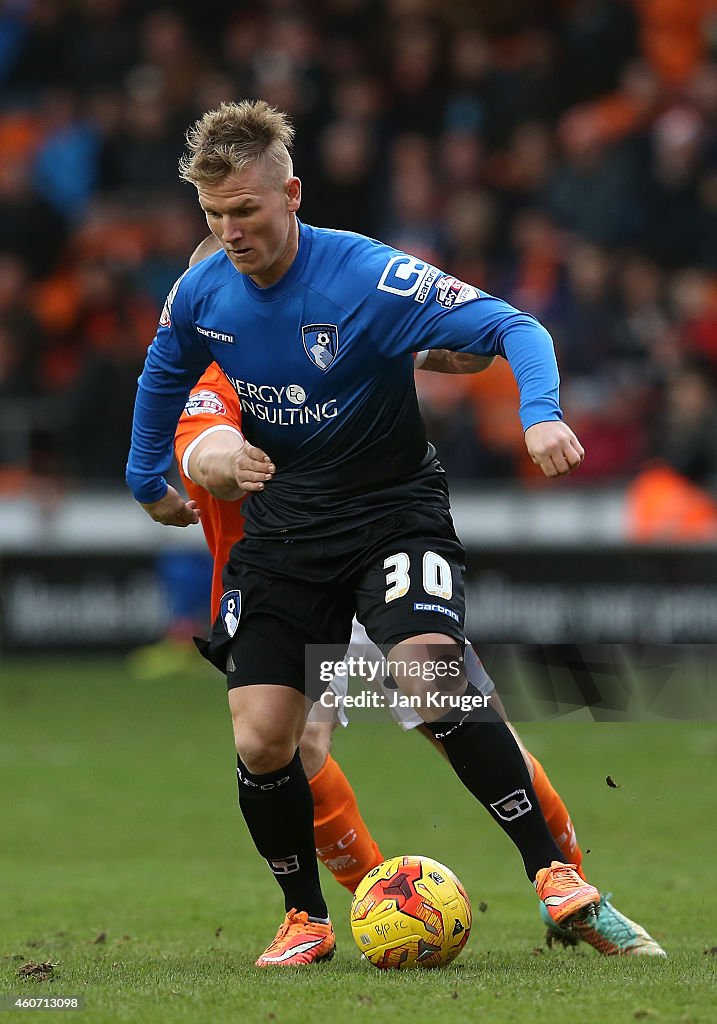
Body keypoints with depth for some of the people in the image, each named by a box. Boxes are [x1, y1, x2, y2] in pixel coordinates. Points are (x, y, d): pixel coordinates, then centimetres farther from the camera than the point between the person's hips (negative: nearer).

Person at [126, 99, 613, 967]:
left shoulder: (368, 277, -21)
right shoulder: (202, 292, -4)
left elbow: (513, 328, -23)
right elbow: (163, 376, 19)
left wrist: (539, 415, -41)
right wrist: (147, 481, 27)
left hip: (391, 508, -5)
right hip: (281, 521, 5)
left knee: (432, 678, -30)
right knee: (259, 742, -7)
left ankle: (552, 871, -21)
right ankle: (306, 920, 15)